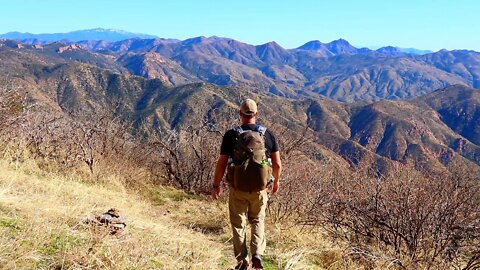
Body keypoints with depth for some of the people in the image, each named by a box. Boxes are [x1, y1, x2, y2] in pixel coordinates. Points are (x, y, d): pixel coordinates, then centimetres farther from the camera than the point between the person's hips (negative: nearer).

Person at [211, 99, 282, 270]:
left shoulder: (231, 135, -10)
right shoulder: (268, 134, -4)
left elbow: (221, 164, -8)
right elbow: (277, 164, -1)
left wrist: (215, 185, 5)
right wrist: (276, 181, 17)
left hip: (237, 188, -2)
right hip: (260, 188, 2)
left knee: (238, 224, 14)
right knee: (258, 220, 22)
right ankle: (257, 255, 6)